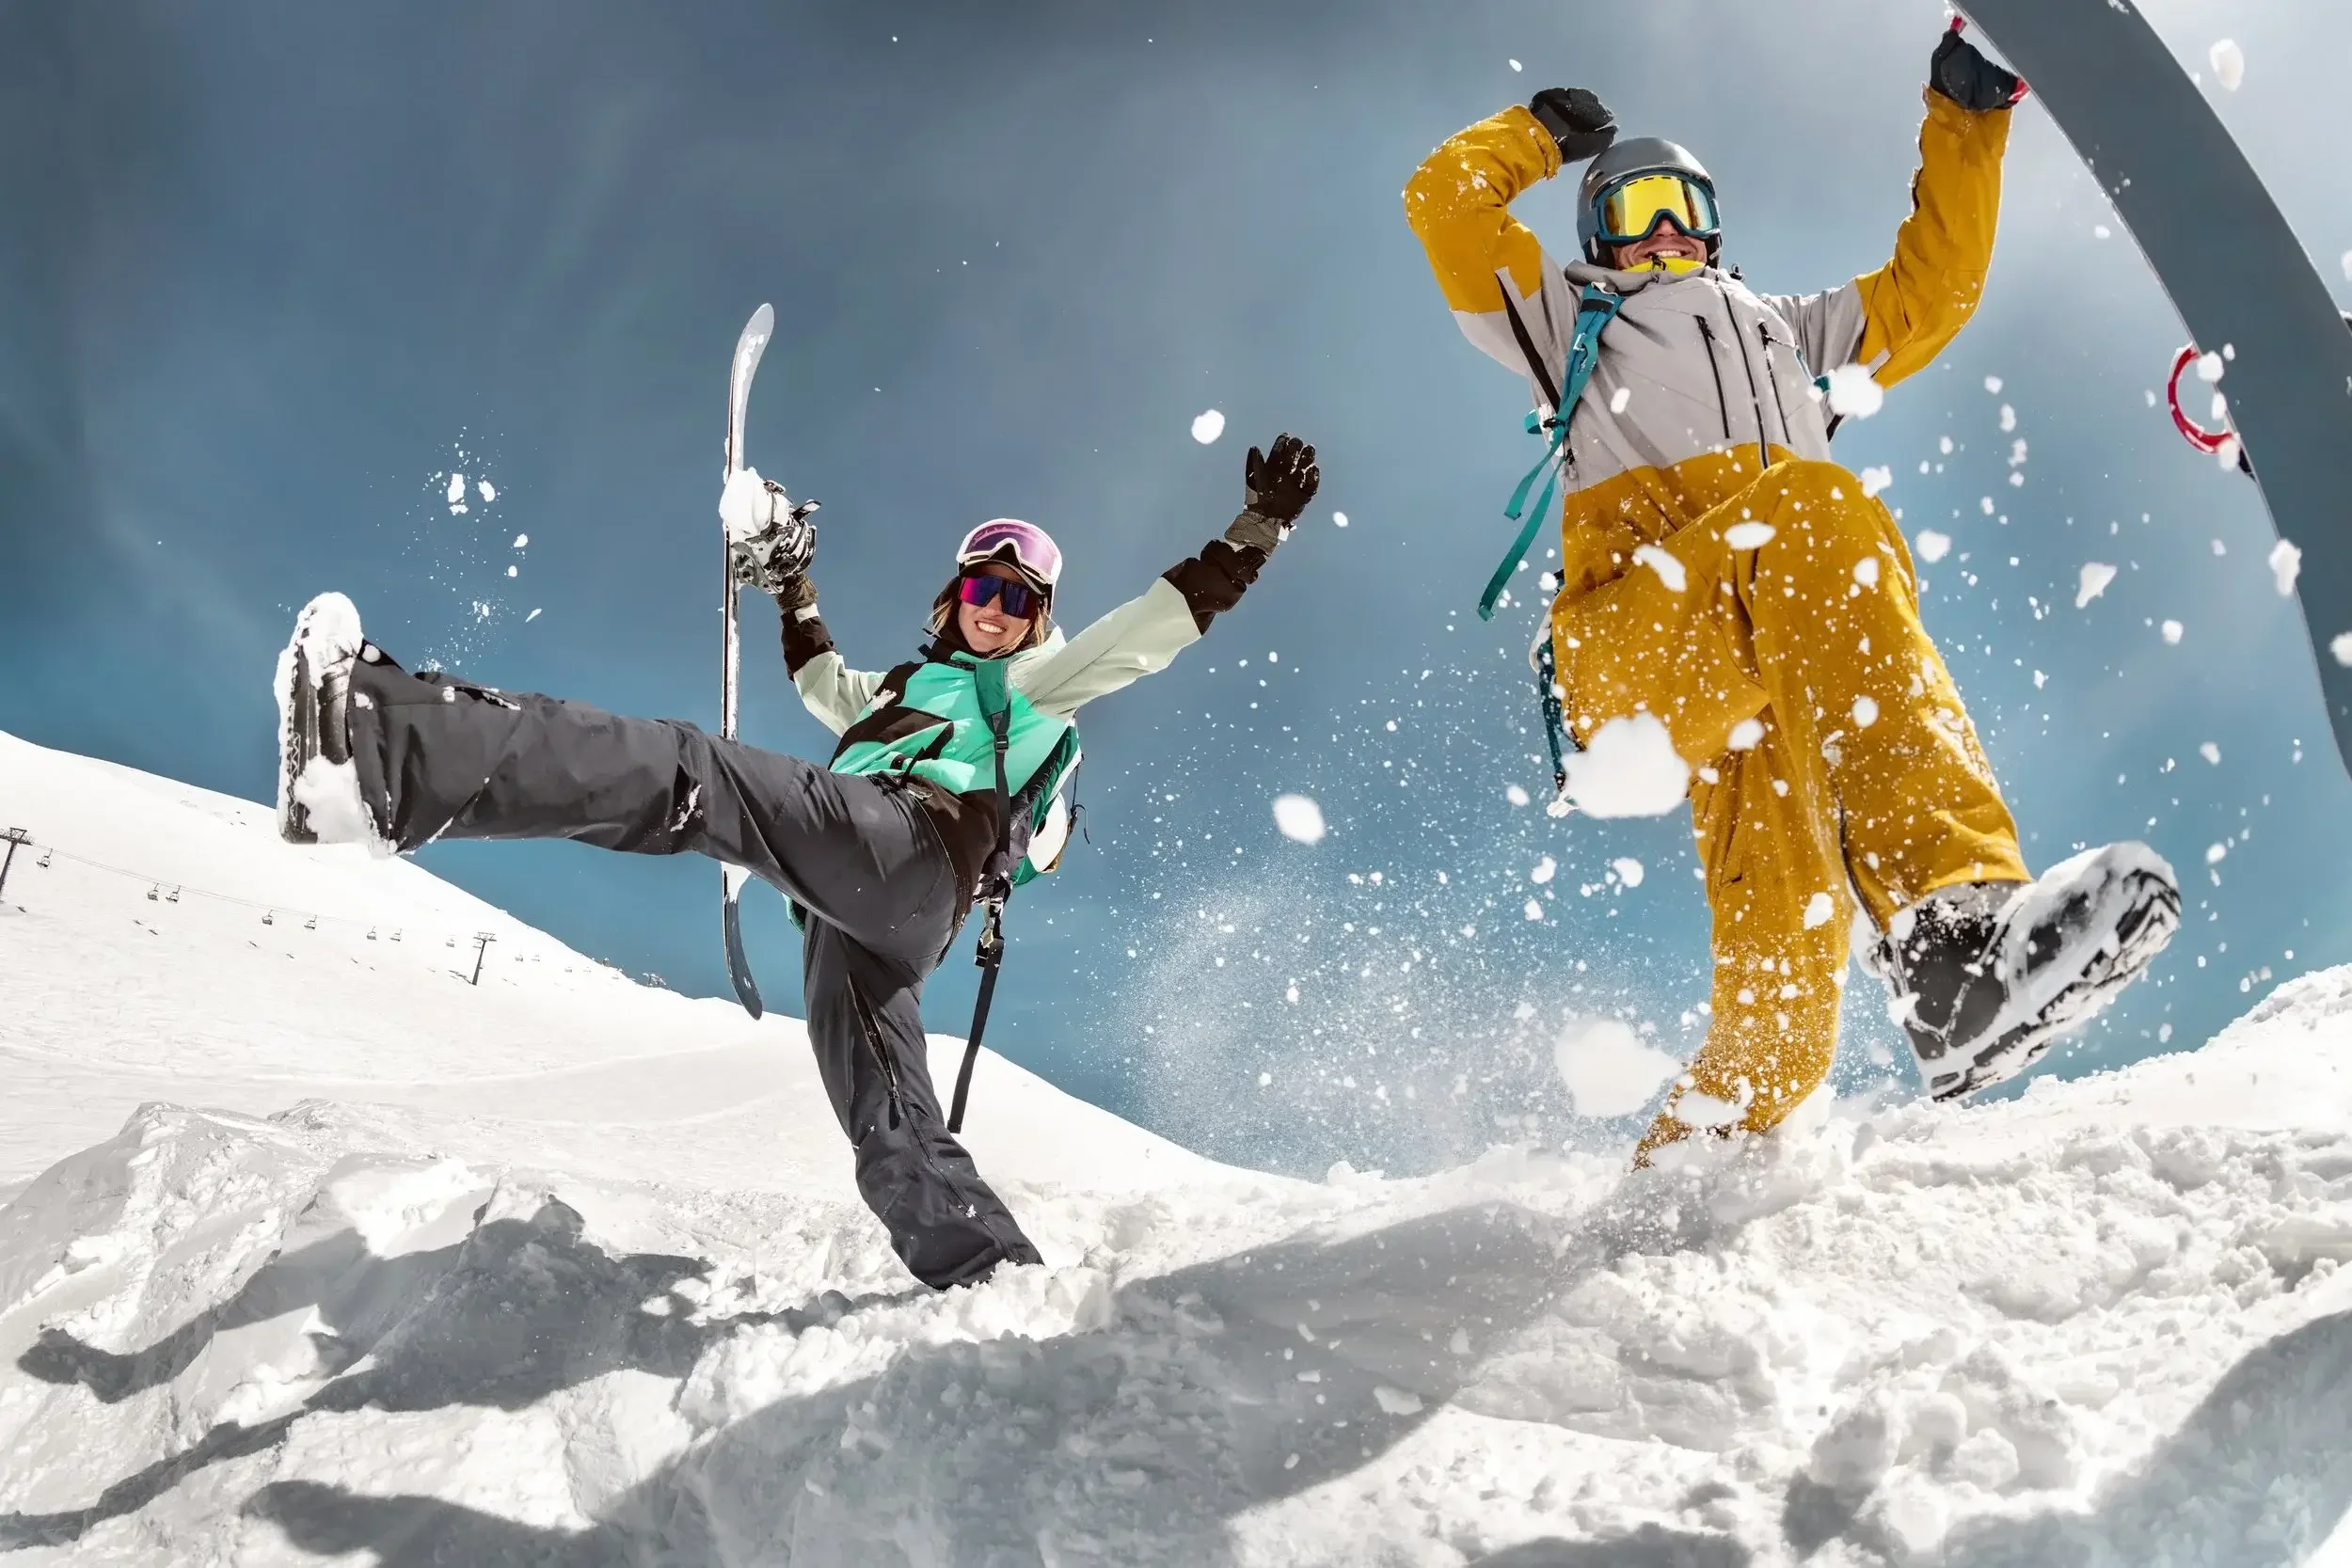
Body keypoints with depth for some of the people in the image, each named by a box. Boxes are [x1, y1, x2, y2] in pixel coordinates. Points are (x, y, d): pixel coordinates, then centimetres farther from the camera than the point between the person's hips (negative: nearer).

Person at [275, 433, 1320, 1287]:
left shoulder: (1042, 681, 25)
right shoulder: (915, 684, 46)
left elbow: (1159, 624, 18)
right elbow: (829, 691, 60)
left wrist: (1256, 529, 14)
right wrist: (793, 590, 57)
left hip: (910, 836, -9)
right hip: (868, 912, 9)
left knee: (686, 776, -29)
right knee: (893, 1141, -6)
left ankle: (389, 749, -47)